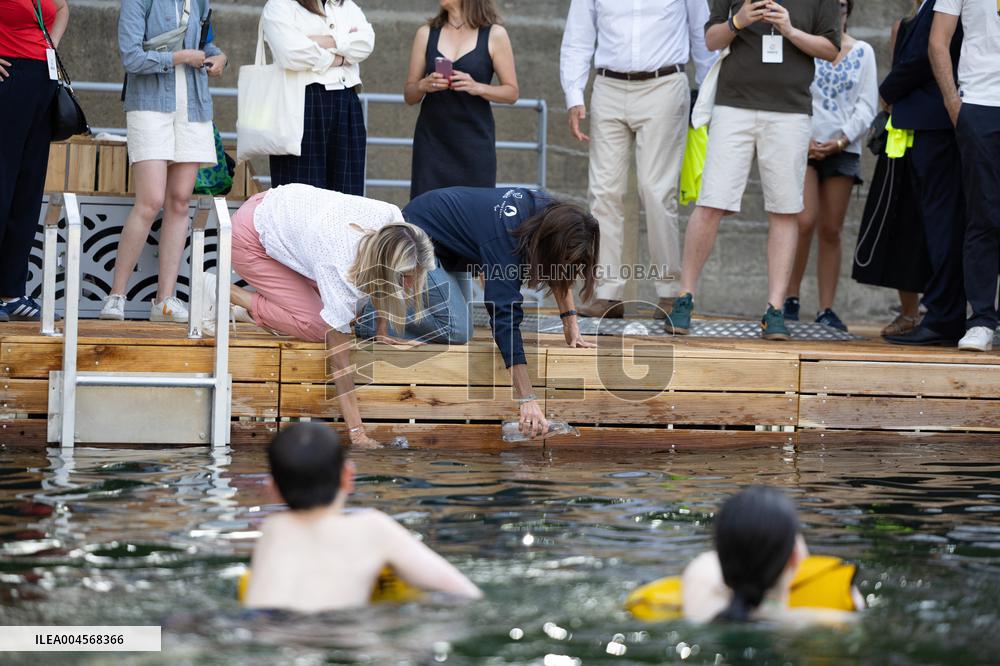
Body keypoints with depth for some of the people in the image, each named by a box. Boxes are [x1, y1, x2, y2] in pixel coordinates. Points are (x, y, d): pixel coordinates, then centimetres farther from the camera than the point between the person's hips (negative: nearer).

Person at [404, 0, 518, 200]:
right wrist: (424, 85, -9)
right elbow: (409, 95, 13)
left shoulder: (494, 35, 2)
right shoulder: (426, 33, 10)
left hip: (474, 141, -2)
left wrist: (477, 87, -14)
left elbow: (511, 92, 3)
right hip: (432, 140, 2)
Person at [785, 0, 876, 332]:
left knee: (832, 230, 2)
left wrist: (841, 141, -6)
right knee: (805, 221, -16)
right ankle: (791, 298, -3)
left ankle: (826, 309, 4)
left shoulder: (862, 52, 10)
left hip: (843, 149, 2)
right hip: (803, 144, -2)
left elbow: (867, 105, 6)